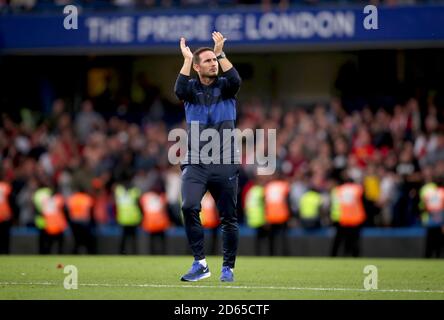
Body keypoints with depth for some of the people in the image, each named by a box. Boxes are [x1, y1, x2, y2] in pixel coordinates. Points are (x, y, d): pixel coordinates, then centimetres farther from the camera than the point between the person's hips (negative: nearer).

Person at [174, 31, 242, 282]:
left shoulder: (225, 87, 7)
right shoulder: (192, 88, 8)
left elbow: (236, 81, -17)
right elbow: (179, 91, -15)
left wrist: (220, 53, -15)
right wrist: (187, 59, -13)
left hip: (225, 165, 0)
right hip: (195, 163, 0)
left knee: (229, 218, 3)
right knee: (189, 207, -22)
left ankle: (228, 267, 17)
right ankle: (200, 263, -16)